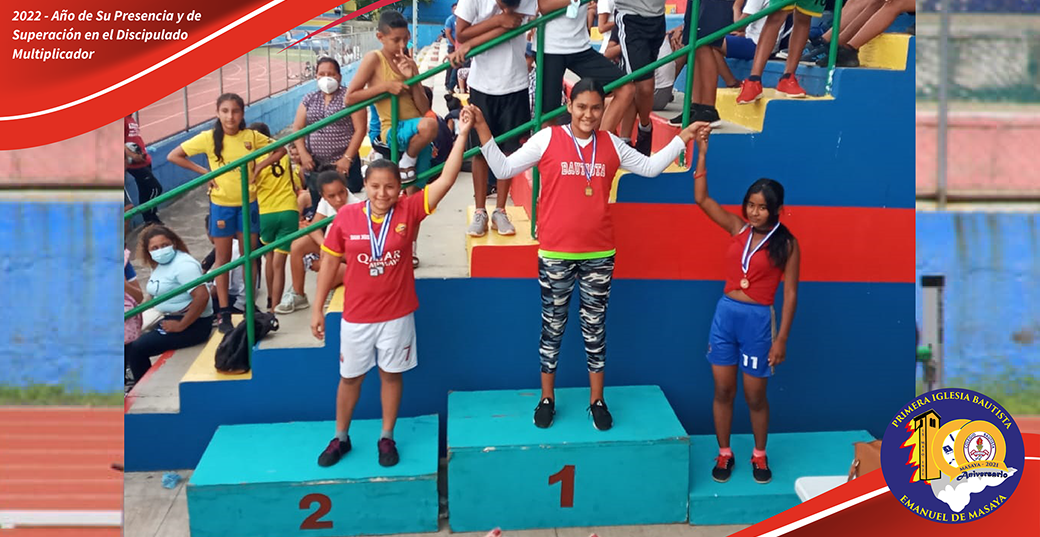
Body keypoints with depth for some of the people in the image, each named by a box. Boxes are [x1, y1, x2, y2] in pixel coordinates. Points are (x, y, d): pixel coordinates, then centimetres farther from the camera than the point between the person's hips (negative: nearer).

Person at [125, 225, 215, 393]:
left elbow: (202, 297, -26)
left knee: (136, 348, -17)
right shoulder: (159, 265, 13)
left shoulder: (183, 264, -17)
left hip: (193, 324, -10)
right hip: (170, 318, 10)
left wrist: (181, 326, -22)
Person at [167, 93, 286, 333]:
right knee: (223, 259, 7)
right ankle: (224, 313, 12)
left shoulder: (251, 136, -7)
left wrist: (258, 167, -6)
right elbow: (173, 156, -6)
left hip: (248, 204, 1)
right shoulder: (208, 138, -10)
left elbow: (280, 150, 6)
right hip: (221, 205, -1)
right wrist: (204, 172, -11)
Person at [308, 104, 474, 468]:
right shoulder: (346, 217, -11)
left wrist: (462, 135, -27)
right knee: (350, 376, 15)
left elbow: (446, 180, -19)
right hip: (356, 315, 0)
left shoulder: (409, 211, -11)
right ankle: (341, 438, 33)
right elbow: (329, 263, -2)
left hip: (397, 314, 0)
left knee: (391, 374, 13)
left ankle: (387, 437, 31)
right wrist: (318, 308, 1)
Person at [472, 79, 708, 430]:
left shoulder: (611, 144, 5)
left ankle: (597, 401, 22)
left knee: (595, 328, 10)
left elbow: (650, 167, 17)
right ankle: (547, 399, 22)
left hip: (599, 254, 2)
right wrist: (482, 129, -13)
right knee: (552, 326, 9)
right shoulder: (547, 139, -4)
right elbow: (503, 168, -4)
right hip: (555, 254, -2)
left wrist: (682, 138, 13)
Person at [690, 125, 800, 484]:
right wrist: (702, 153, -7)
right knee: (723, 390, 9)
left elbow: (790, 293, -7)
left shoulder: (786, 244, -8)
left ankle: (759, 455, 29)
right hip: (725, 314, 4)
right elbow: (701, 199, 0)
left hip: (758, 320, -3)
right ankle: (724, 454, 25)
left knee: (755, 395, 8)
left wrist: (781, 338, -11)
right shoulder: (738, 229, 3)